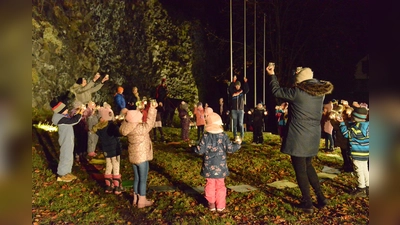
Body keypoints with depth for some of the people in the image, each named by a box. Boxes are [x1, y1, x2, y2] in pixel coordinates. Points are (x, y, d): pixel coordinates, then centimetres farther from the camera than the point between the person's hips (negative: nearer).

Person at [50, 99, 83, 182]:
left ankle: (67, 173, 28)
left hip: (69, 139, 10)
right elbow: (73, 121, -27)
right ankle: (61, 175, 12)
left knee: (69, 157, 17)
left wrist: (77, 114, 5)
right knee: (65, 157, -1)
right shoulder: (60, 118, -25)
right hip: (66, 140, -10)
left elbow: (71, 120, 16)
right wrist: (80, 114, -13)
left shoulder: (62, 116, 7)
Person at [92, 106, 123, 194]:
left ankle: (108, 186, 22)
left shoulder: (98, 126, 1)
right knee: (116, 169, 3)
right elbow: (119, 133, -30)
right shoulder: (111, 125, -19)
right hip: (115, 150, -6)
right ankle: (117, 187, 8)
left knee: (108, 168, 17)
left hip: (106, 151, 6)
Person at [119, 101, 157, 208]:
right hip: (142, 157, -8)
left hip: (133, 156, 8)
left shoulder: (128, 127, -4)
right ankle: (142, 201, 16)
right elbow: (149, 123, -16)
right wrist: (152, 108, -14)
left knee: (137, 178, 19)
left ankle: (135, 199, 30)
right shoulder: (140, 128, -26)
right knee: (143, 179, 6)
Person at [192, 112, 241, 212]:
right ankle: (220, 205, 20)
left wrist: (192, 147, 9)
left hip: (209, 167, -1)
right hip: (220, 166, 1)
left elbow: (200, 150, -11)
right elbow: (230, 149, -7)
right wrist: (238, 144, 11)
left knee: (210, 185, 13)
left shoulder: (206, 136, -11)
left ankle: (211, 204, 22)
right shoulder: (224, 136, -8)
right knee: (220, 185, 14)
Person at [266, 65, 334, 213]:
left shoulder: (297, 92, -14)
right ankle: (321, 197, 27)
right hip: (313, 136, 7)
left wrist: (272, 75, 10)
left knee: (300, 170, 6)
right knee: (307, 165, 24)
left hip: (298, 137, -7)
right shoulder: (320, 92, 4)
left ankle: (307, 203, 14)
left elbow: (276, 91, -3)